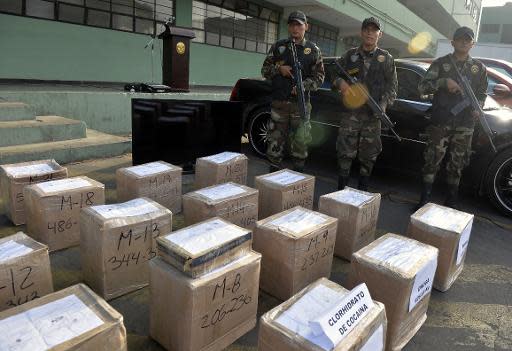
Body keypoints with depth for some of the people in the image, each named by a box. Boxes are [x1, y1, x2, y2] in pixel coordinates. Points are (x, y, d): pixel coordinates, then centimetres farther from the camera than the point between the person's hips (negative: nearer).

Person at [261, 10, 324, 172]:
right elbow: (265, 70, 11)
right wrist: (278, 69, -8)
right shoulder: (278, 46, 10)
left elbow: (319, 77, 4)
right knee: (275, 141, 5)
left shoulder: (313, 50, 7)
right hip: (278, 102, 1)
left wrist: (304, 85, -14)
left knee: (300, 142, 1)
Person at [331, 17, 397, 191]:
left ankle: (362, 192, 21)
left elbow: (392, 86, 6)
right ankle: (341, 190, 9)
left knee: (368, 157, 7)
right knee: (345, 153, -2)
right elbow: (335, 75, 12)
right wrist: (340, 83, -13)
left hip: (373, 115, 1)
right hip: (350, 113, 0)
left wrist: (383, 105, -12)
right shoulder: (350, 55, 9)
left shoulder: (386, 58, 8)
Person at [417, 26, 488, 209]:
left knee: (457, 164, 8)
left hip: (465, 124, 3)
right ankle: (424, 199, 7)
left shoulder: (479, 68, 13)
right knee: (432, 160, -2)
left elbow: (482, 93, 20)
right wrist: (444, 82, -17)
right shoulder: (441, 63, 5)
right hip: (440, 122, -2)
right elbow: (422, 87, -2)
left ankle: (451, 202, 20)